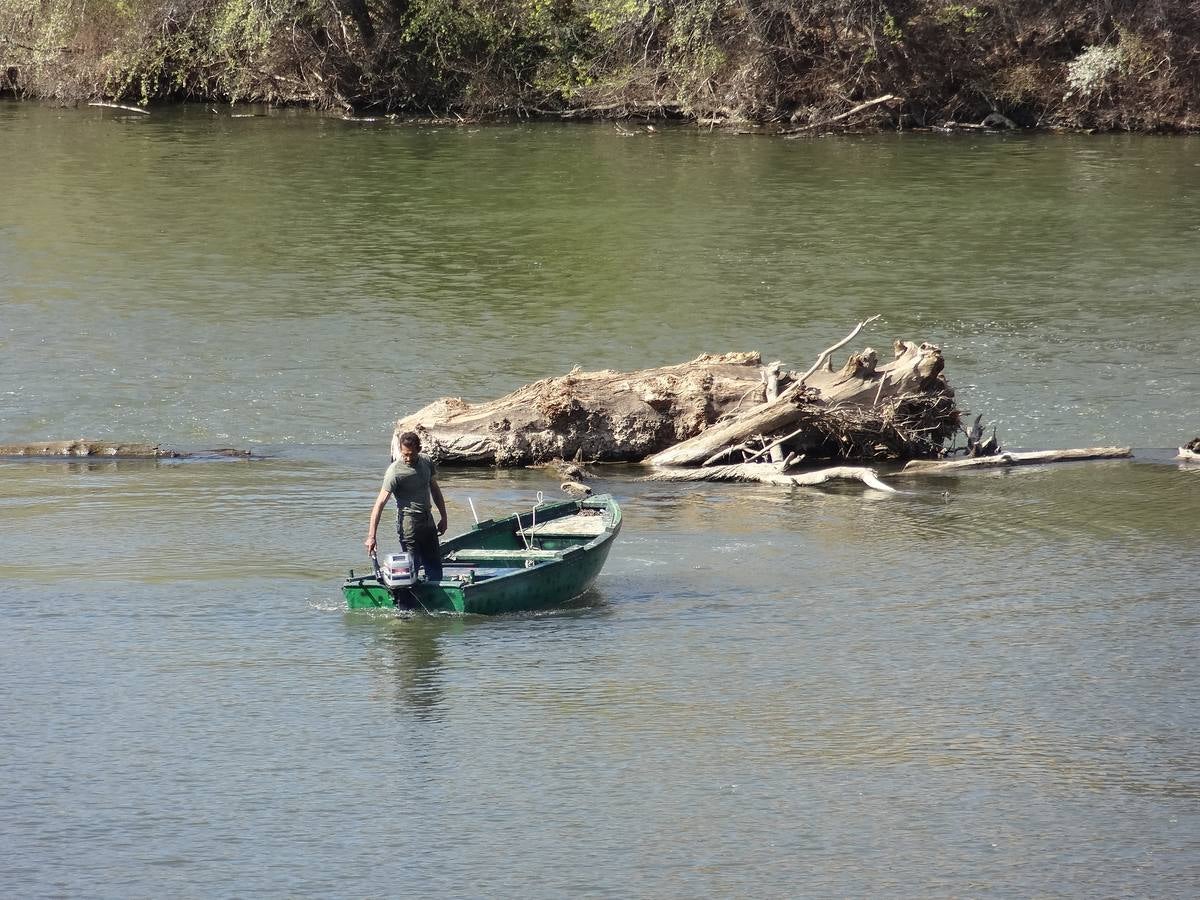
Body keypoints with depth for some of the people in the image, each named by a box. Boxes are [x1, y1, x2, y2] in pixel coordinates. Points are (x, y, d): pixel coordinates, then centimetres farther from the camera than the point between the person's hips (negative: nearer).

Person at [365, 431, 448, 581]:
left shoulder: (426, 462, 3)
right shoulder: (395, 471, -17)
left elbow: (435, 490, 18)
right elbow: (380, 503, -22)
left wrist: (443, 517, 18)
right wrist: (371, 536, -29)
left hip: (428, 521, 7)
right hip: (408, 522, -7)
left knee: (435, 568, 11)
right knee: (412, 567, -9)